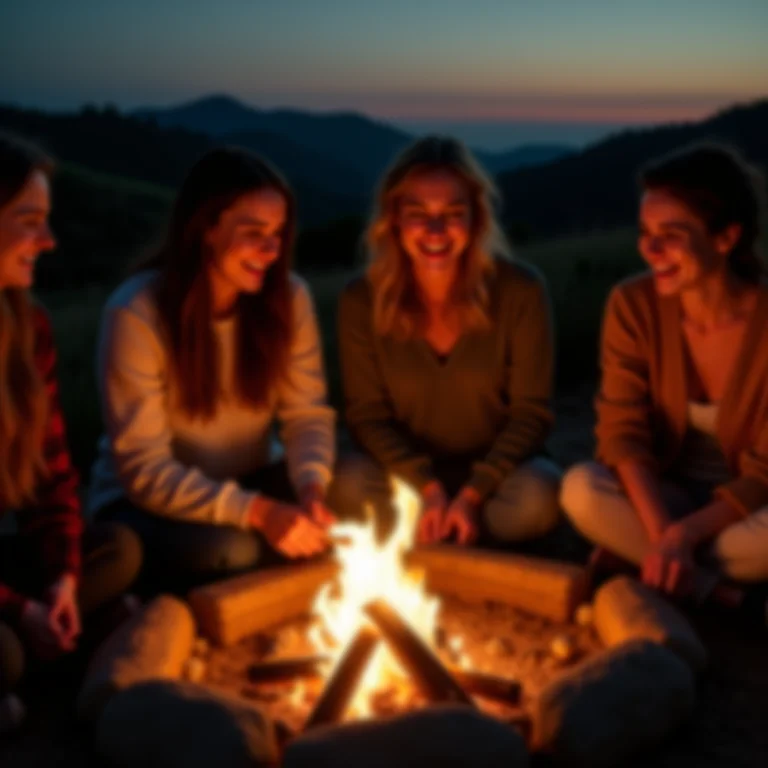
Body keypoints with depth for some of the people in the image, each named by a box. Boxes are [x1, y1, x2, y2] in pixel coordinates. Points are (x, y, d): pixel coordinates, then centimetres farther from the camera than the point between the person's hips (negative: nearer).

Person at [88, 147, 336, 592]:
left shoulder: (289, 297, -8)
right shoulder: (136, 313, -22)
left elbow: (308, 414, -4)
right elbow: (144, 468, -23)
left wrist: (312, 485, -28)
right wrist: (257, 512, -37)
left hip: (250, 485, 5)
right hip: (145, 500, -4)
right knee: (231, 551, -37)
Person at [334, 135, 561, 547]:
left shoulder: (520, 290, -13)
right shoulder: (361, 300, -10)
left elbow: (531, 412, -8)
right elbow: (368, 415, -5)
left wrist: (472, 494, -18)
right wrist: (427, 488, -19)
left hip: (493, 472, 0)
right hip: (409, 478, 0)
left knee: (537, 496, -32)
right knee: (349, 485, -31)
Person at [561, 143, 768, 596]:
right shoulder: (634, 305, -12)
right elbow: (623, 432, -16)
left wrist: (681, 536, -28)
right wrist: (661, 535, -31)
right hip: (662, 497, 2)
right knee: (583, 489, -30)